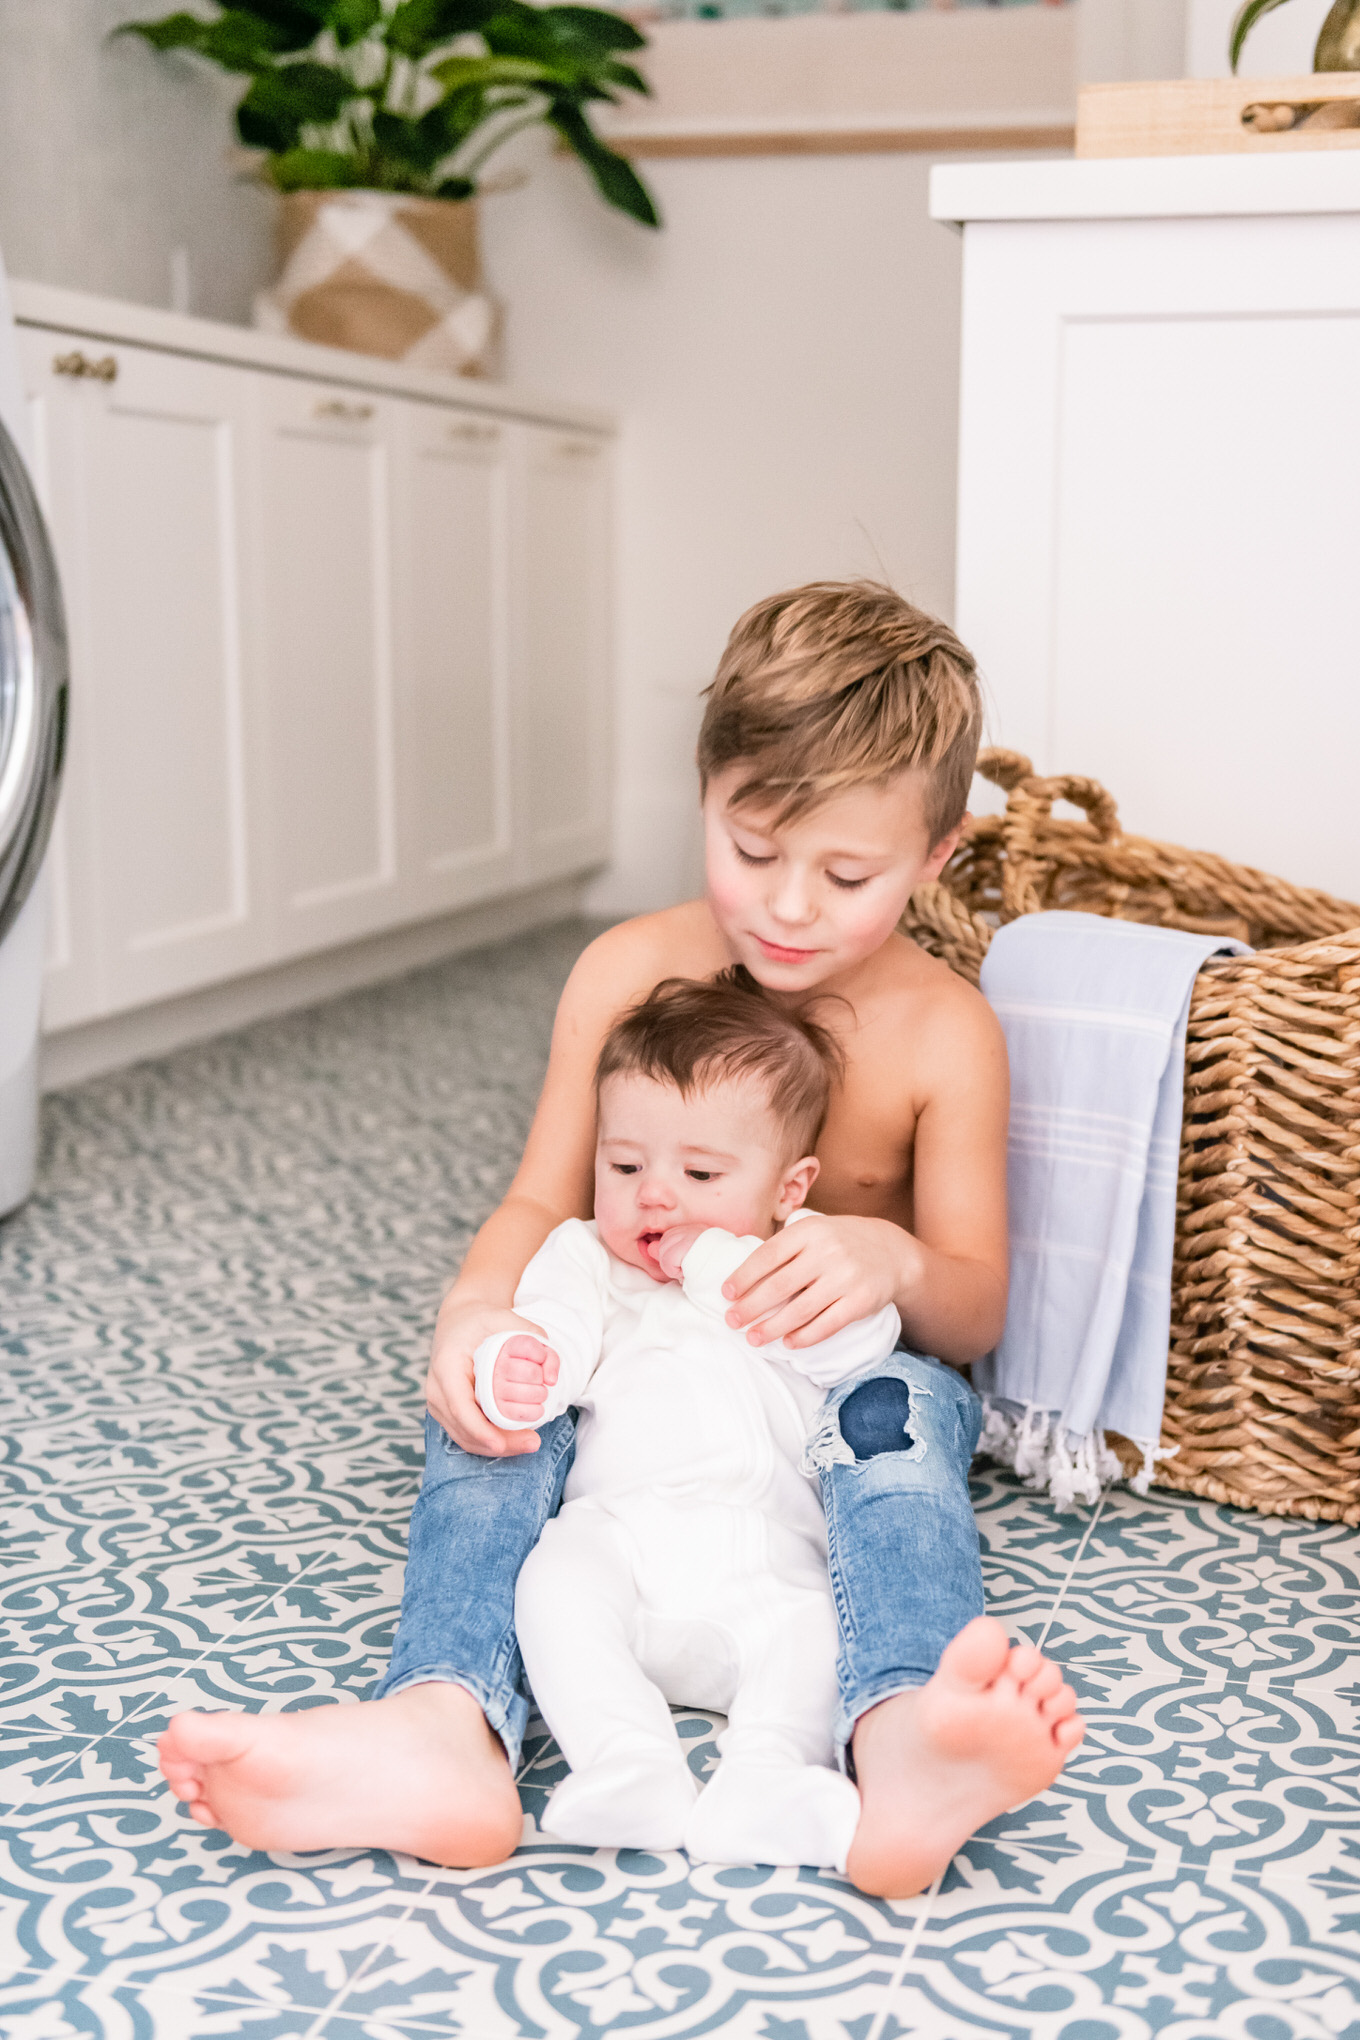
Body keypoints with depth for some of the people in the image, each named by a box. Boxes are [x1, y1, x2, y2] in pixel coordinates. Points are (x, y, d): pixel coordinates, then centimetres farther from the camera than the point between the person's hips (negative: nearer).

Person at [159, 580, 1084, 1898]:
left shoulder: (944, 1032, -8)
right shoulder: (629, 972, -4)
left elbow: (975, 1312, -7)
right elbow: (543, 1203, -3)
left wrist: (897, 1263, -33)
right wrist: (476, 1311, -28)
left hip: (841, 1366, -2)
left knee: (908, 1411, -37)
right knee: (490, 1405, -29)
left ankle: (901, 1742, -66)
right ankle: (445, 1729, -56)